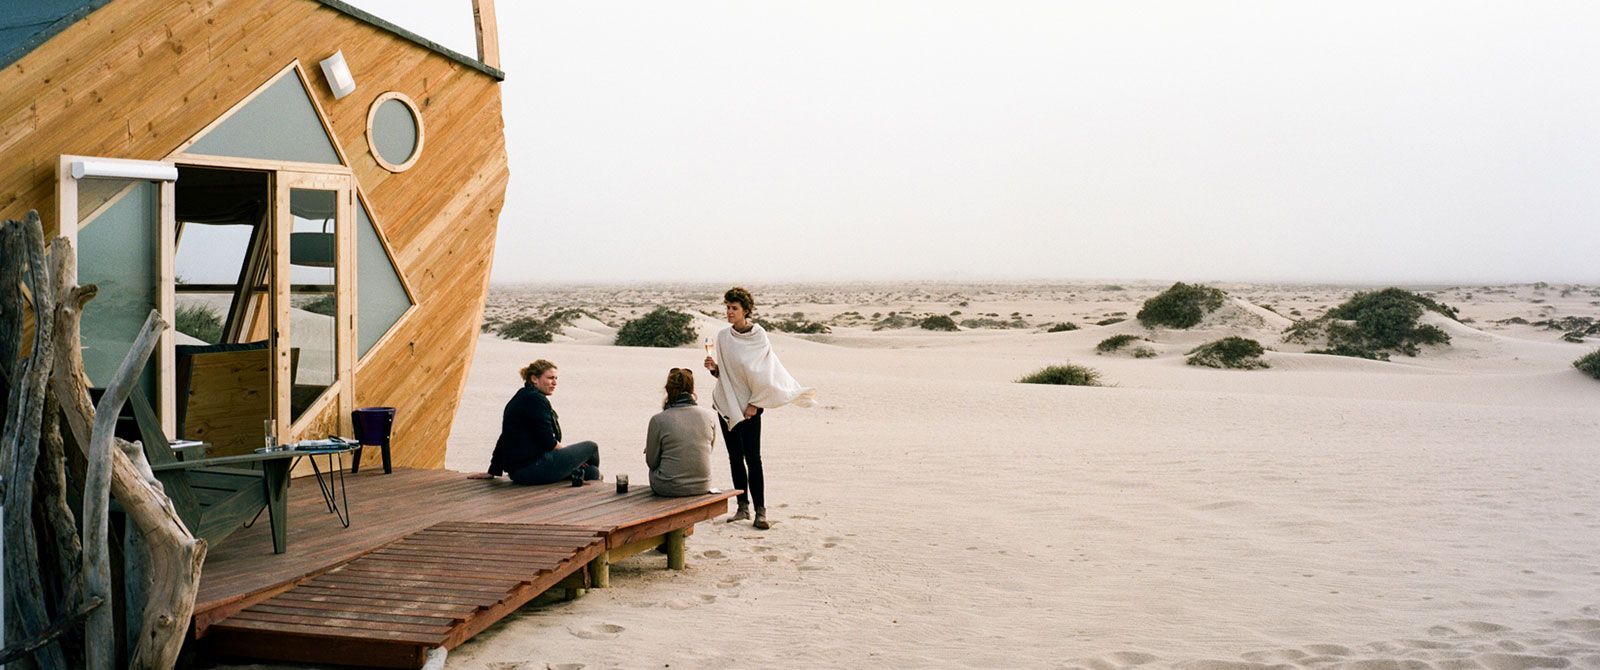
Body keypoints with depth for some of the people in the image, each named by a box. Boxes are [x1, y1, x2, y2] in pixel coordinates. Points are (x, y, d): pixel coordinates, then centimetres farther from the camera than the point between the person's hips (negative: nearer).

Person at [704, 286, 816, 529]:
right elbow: (721, 372, 12)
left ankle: (760, 511, -7)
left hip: (749, 406, -4)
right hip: (726, 404, 4)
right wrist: (713, 367, -11)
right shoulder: (723, 336, 6)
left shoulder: (759, 337, -7)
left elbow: (764, 373, -6)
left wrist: (755, 404, -10)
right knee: (735, 458, 7)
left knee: (752, 457, -9)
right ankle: (743, 507, 14)